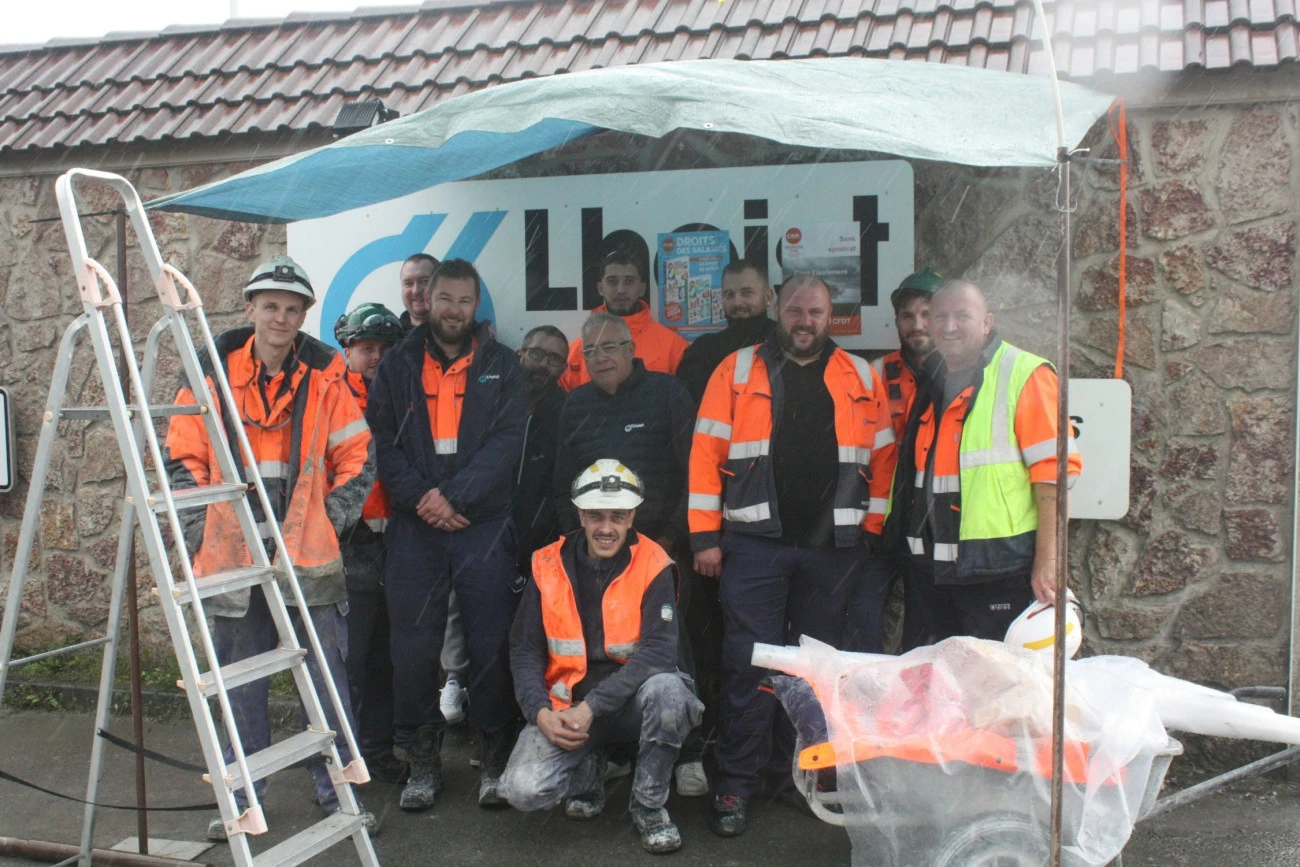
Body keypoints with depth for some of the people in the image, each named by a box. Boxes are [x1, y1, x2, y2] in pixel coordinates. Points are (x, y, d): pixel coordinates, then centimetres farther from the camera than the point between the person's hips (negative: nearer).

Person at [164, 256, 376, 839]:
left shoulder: (325, 376, 1)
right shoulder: (213, 370, 2)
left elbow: (357, 459, 6)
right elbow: (184, 457, 6)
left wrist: (330, 522, -2)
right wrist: (200, 532, 1)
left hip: (308, 556, -1)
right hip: (233, 555, 1)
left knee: (325, 678, 2)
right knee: (240, 682, 11)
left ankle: (337, 794, 16)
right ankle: (242, 797, 25)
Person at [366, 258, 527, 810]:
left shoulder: (501, 366, 7)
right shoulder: (398, 366, 10)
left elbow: (507, 440, -4)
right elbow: (383, 442, 2)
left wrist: (456, 495, -14)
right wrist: (421, 496, -11)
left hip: (485, 526, -1)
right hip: (414, 527, 1)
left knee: (491, 645, 1)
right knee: (413, 648, 3)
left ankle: (496, 758, 15)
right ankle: (421, 760, 17)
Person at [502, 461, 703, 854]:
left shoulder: (652, 566, -8)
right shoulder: (549, 566, -1)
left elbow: (660, 651, -19)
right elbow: (524, 652, 2)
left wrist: (591, 707, -25)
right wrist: (541, 711, -16)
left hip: (631, 699, -1)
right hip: (565, 704, 1)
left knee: (667, 689, -35)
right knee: (525, 790, -22)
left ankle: (649, 805, -8)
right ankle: (588, 772, 16)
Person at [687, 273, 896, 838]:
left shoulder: (860, 378, 10)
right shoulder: (737, 371, 4)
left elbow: (882, 459, 9)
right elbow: (707, 454, -1)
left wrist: (872, 530, 3)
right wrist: (705, 536, -6)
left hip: (833, 547, 2)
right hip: (754, 542, -2)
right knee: (748, 663, -1)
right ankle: (736, 785, 9)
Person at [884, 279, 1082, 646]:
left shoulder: (1025, 375, -7)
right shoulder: (931, 386, 15)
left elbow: (1052, 471, -14)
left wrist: (1047, 561, -19)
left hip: (1001, 572, -7)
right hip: (937, 572, 7)